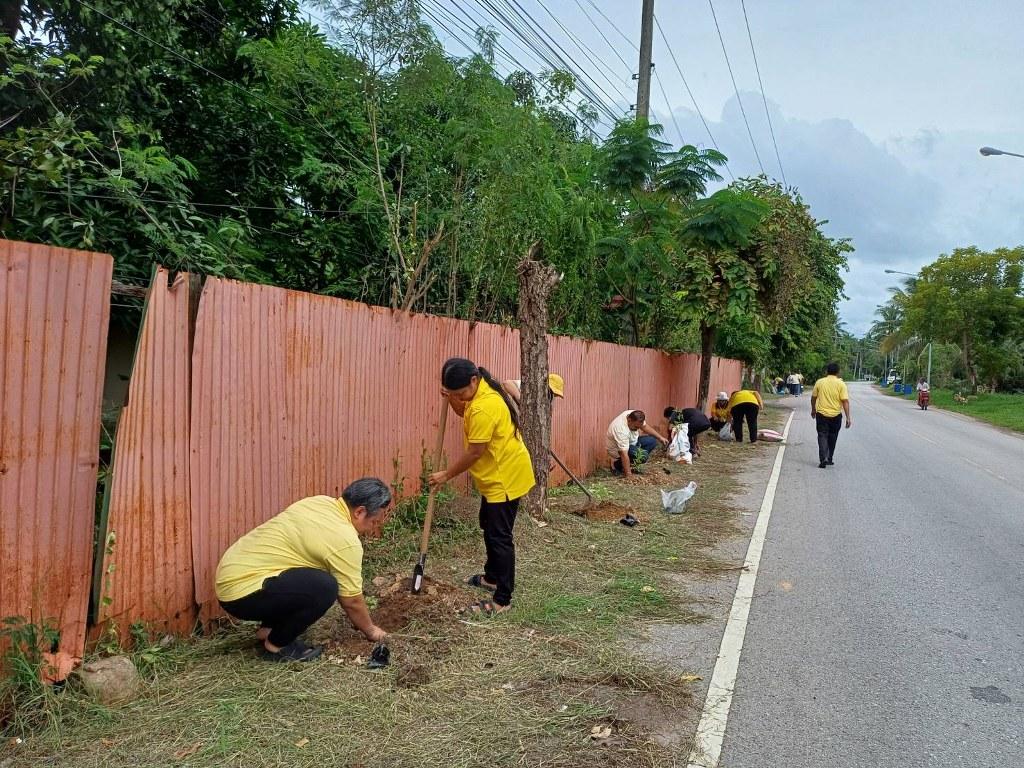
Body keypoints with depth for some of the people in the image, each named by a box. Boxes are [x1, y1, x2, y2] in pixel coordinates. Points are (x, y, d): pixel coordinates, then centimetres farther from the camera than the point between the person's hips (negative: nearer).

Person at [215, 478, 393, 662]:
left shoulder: (320, 503, 9)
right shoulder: (345, 539, -18)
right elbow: (352, 600, -7)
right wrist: (371, 631, 12)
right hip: (242, 590, -10)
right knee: (324, 587, -23)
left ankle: (269, 628, 19)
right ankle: (277, 644, -2)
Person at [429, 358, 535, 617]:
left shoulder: (484, 407, -29)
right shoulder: (480, 392, 2)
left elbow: (474, 452, -24)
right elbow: (465, 413, 22)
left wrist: (446, 475, -12)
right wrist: (451, 398, 1)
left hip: (506, 478, -11)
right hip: (496, 476, 11)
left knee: (499, 537, -5)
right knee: (489, 527, 23)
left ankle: (502, 600, 2)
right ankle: (492, 577, 40)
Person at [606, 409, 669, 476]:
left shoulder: (634, 416, -16)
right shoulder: (621, 430, -38)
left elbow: (645, 427, 4)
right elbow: (624, 454, -37)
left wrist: (660, 437, 1)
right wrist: (628, 475, -35)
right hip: (617, 450, -9)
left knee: (652, 441, -2)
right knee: (642, 455, -28)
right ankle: (618, 465, -6)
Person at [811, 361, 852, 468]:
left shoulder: (819, 382, -1)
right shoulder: (841, 384, -6)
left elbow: (813, 397, 7)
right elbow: (845, 401, -10)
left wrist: (813, 410, 23)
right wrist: (848, 417, -8)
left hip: (821, 414, 0)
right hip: (836, 415, 0)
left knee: (822, 436, 0)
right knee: (832, 437, 16)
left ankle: (823, 459, -16)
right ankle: (829, 459, 23)